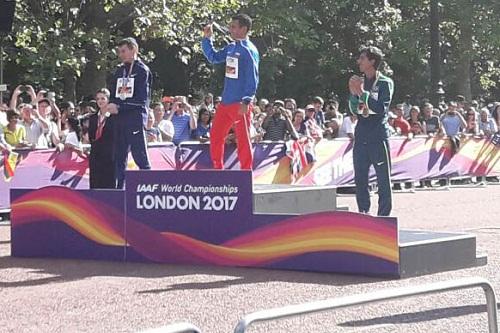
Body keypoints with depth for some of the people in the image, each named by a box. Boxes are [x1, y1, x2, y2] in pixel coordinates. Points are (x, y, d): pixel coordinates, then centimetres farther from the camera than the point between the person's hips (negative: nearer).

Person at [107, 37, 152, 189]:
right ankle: (119, 189, 10)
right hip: (120, 119, 7)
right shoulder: (120, 71, 18)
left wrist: (119, 107, -13)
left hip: (136, 118, -7)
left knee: (141, 158, -10)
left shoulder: (142, 71, -3)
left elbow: (141, 99, -11)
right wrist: (112, 105, -6)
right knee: (119, 159, 7)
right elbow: (113, 95, 17)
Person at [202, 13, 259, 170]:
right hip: (225, 102, 8)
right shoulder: (231, 48, 13)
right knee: (215, 136, 11)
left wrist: (246, 102, -22)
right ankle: (218, 169, 22)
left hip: (240, 104, -8)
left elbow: (252, 78, -16)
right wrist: (207, 38, 16)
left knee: (243, 140, -3)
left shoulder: (249, 50, -11)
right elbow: (213, 57, 28)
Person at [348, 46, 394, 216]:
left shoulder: (385, 83, -3)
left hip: (378, 136, -6)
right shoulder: (359, 82, 13)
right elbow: (354, 110, 11)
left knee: (383, 180, -1)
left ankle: (383, 216, 2)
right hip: (361, 137, 6)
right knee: (360, 179, 8)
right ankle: (363, 213, 17)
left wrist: (363, 93, -16)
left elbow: (382, 108, -15)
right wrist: (353, 94, -5)